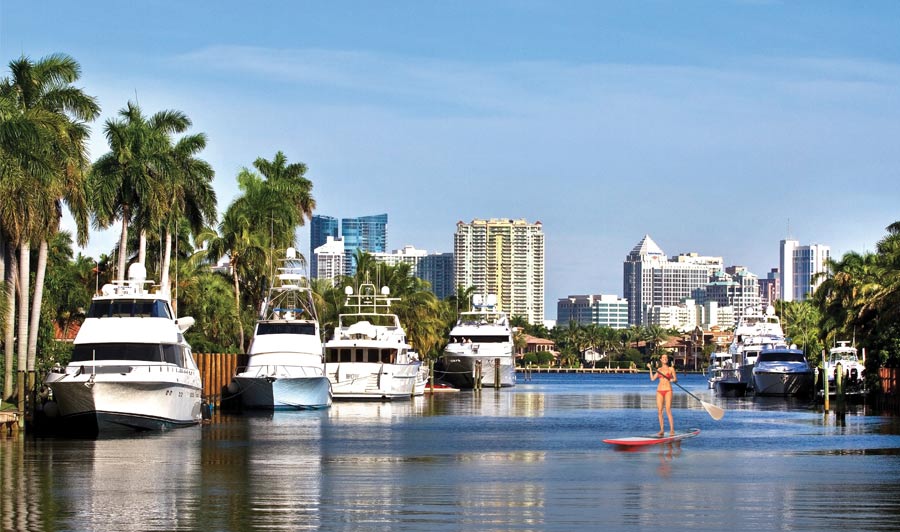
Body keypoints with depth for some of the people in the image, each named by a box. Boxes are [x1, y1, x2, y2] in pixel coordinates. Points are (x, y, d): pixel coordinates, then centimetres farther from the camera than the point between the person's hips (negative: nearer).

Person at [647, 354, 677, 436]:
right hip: (659, 390, 4)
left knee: (668, 410, -14)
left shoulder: (671, 369, 6)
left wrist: (673, 380, -17)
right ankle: (662, 430, 3)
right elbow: (652, 378, 9)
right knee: (659, 411, -1)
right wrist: (650, 368, 9)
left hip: (668, 390, -4)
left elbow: (676, 379, 5)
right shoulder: (659, 370, 15)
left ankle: (672, 429, -12)